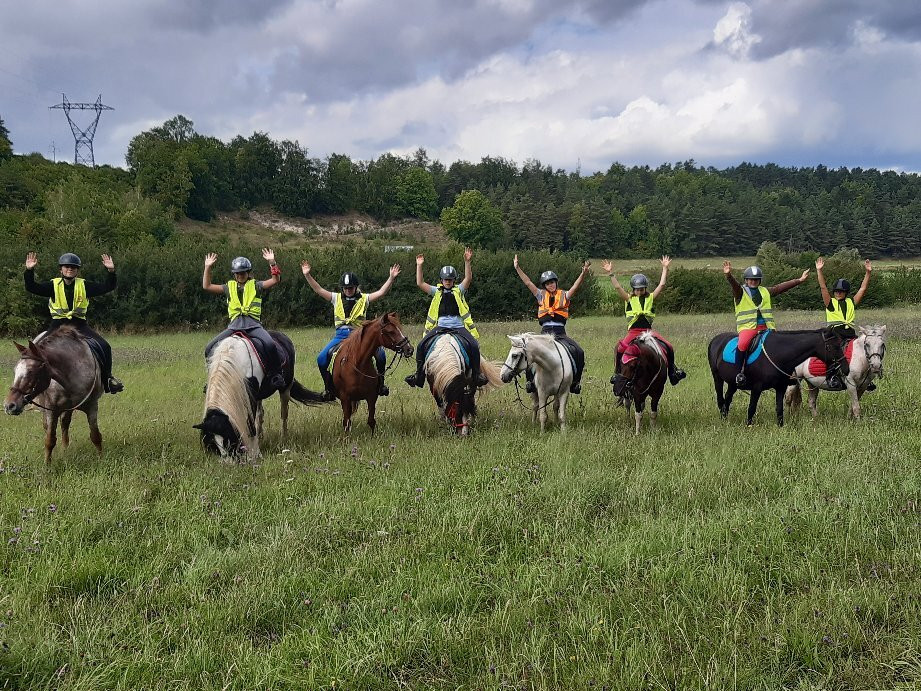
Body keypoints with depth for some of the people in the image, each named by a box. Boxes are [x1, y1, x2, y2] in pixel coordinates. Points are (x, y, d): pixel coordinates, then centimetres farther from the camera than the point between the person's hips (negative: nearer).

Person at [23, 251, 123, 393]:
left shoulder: (84, 285, 4)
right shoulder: (53, 285, 3)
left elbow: (107, 287, -3)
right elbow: (32, 287, -9)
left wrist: (111, 271, -19)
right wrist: (29, 271, -25)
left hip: (79, 324, 0)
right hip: (58, 325, 0)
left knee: (104, 347, -15)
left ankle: (107, 379, -3)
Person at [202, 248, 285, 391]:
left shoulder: (256, 286, 10)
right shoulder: (229, 287, 18)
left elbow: (275, 280, -2)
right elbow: (207, 286, 13)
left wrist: (272, 262, -11)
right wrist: (207, 267, 6)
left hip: (253, 324, -3)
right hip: (234, 325, 3)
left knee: (270, 344, -31)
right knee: (210, 349, -9)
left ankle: (276, 376, -16)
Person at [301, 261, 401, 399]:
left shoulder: (364, 298, 7)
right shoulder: (336, 298, 11)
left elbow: (381, 292, -4)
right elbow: (318, 289, 6)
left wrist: (391, 278, -15)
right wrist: (307, 275, -4)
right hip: (340, 335, 2)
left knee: (380, 354, -23)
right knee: (322, 358, -15)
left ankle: (380, 383, -3)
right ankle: (329, 388, 3)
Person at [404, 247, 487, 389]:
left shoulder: (459, 290, 11)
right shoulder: (437, 291, 15)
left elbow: (468, 278, -5)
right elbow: (420, 283, 6)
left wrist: (467, 262, -18)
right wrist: (419, 266, -2)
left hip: (458, 326, -1)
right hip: (440, 326, 1)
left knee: (473, 345, -22)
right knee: (422, 345, -15)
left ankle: (476, 374, -9)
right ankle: (419, 374, -4)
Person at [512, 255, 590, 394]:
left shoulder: (564, 295, 9)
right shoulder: (541, 295, 13)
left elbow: (576, 286, -6)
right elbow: (527, 282, 9)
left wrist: (584, 273, -24)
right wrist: (517, 268, 3)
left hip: (560, 333, -1)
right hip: (545, 332, 1)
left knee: (579, 353, -21)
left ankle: (575, 381, -6)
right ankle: (530, 380, -6)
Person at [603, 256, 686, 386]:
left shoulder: (651, 298, 11)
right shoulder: (629, 299, 7)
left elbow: (662, 284, 5)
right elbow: (617, 287, -3)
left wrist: (665, 269, 1)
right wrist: (610, 273, -11)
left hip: (648, 331, 2)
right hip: (633, 332, -2)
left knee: (669, 347, -10)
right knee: (620, 348, -27)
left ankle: (672, 370, 10)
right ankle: (617, 371, -8)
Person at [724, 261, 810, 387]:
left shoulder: (765, 292, 20)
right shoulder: (740, 292, 5)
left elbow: (781, 287, 19)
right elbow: (734, 284, -15)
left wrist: (799, 280, 14)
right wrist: (728, 275, -36)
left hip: (766, 326, 5)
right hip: (747, 327, -5)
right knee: (743, 344, -33)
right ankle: (740, 372, -22)